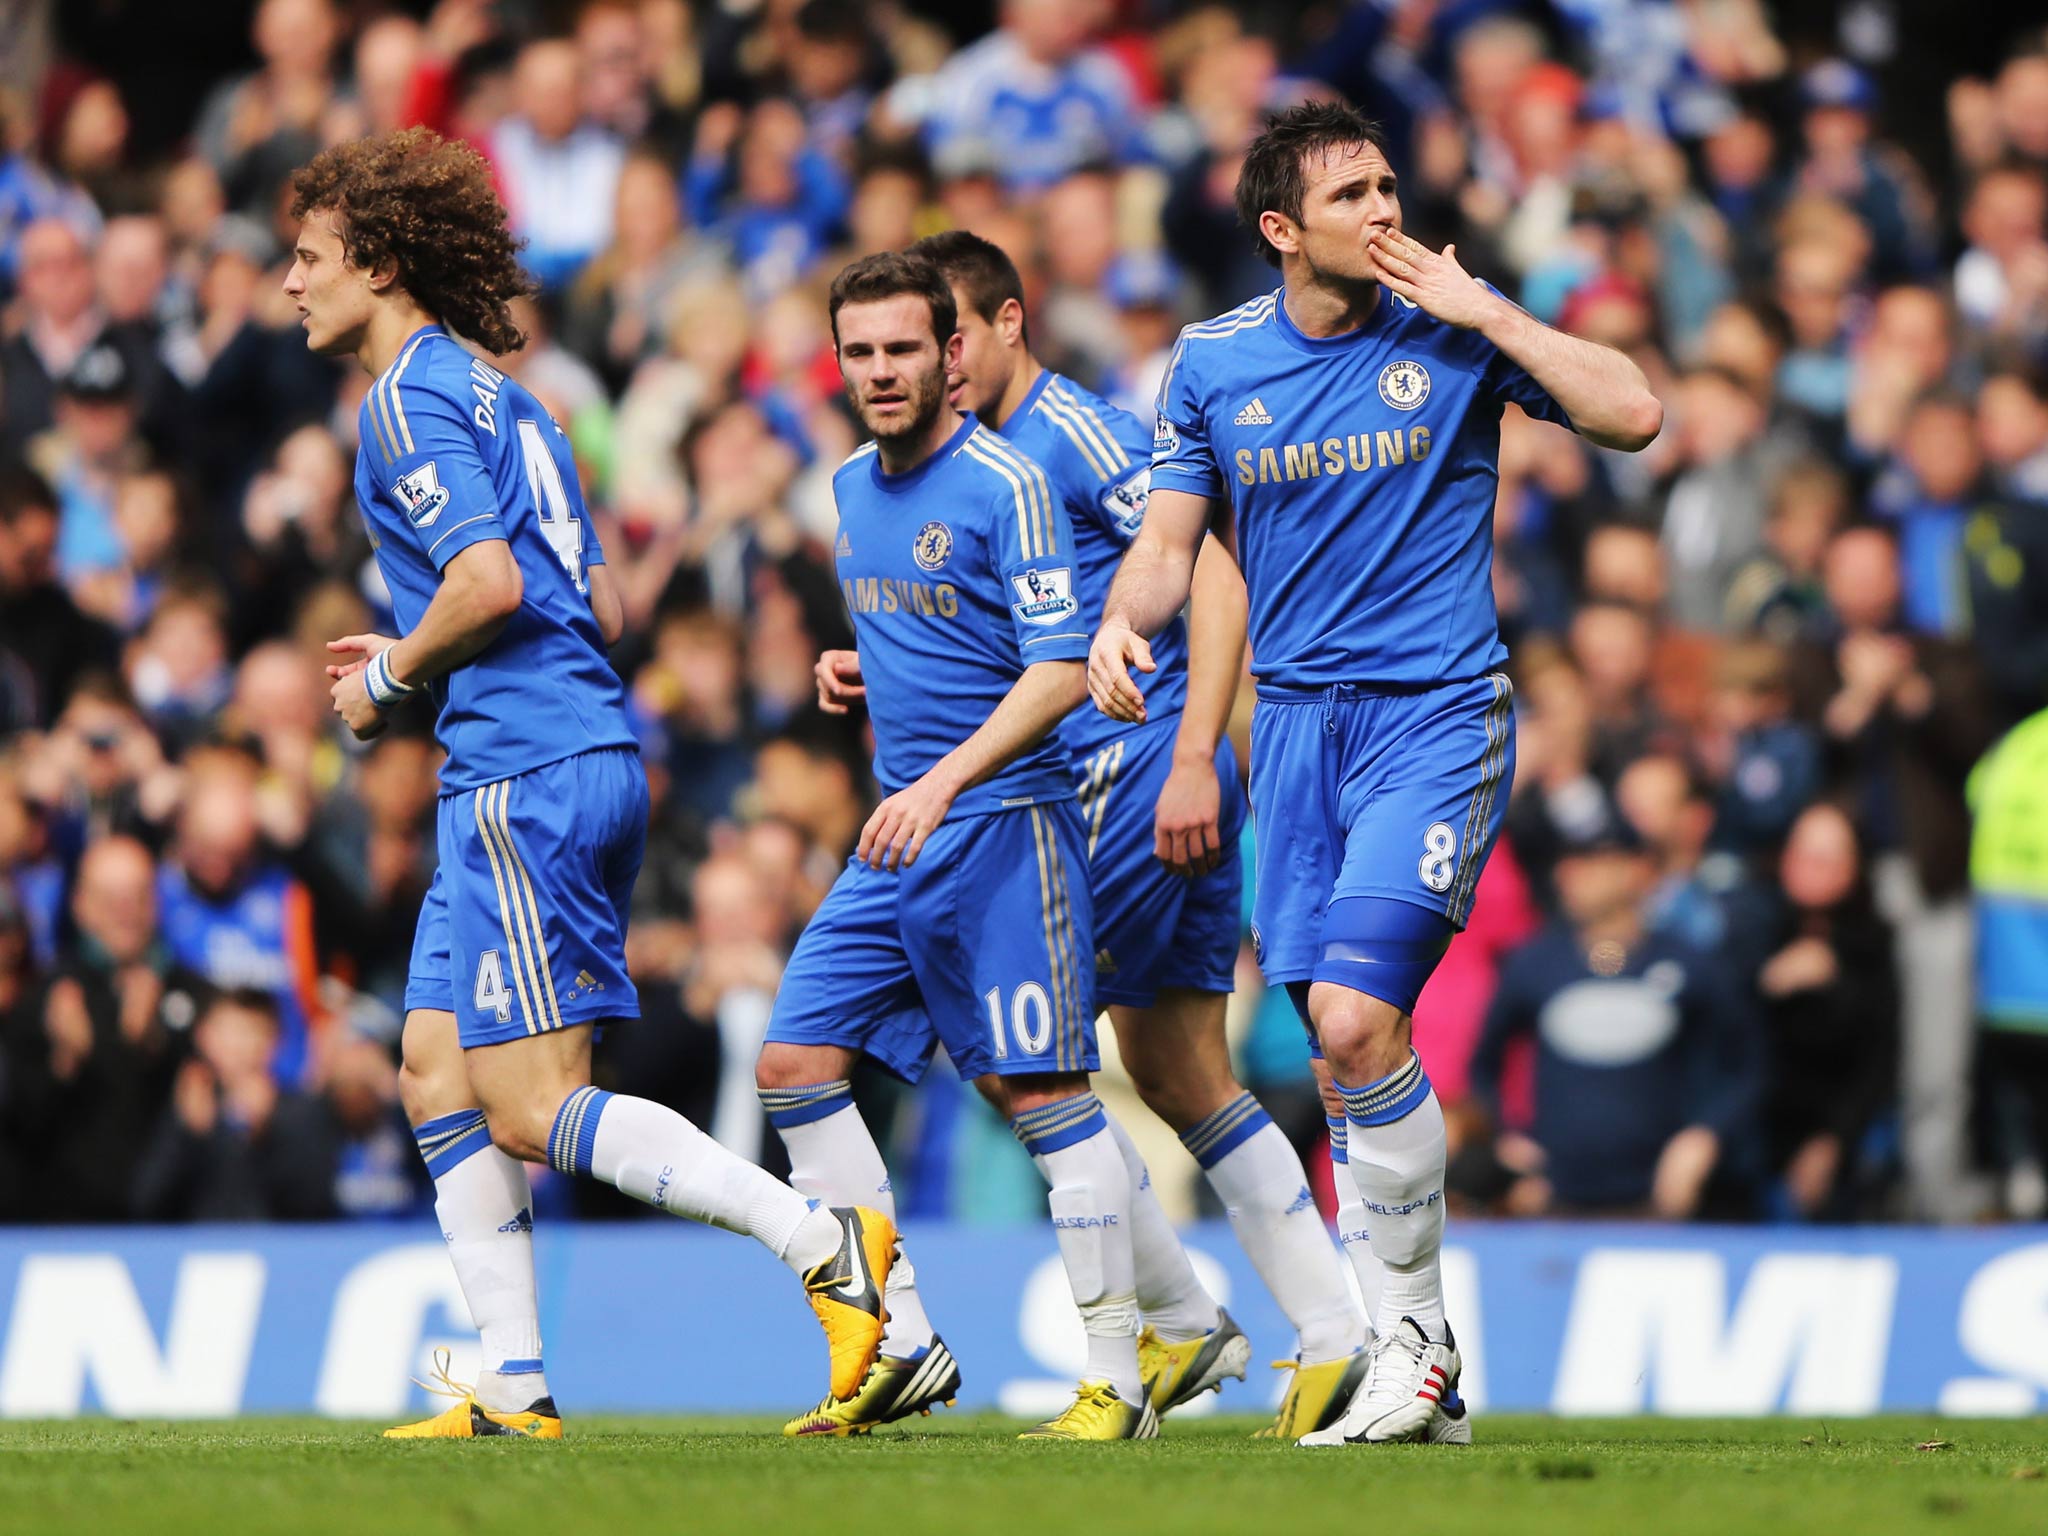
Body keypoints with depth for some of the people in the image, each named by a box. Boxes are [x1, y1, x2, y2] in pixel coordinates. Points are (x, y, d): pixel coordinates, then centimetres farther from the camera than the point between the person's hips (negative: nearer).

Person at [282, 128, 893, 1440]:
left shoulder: (410, 399, -7)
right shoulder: (503, 399, 22)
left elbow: (490, 582, -20)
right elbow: (602, 607, 21)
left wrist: (392, 675, -4)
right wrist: (421, 665, 21)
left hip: (531, 778, -10)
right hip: (586, 754, 10)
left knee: (534, 1108, -11)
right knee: (438, 1071, 10)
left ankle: (825, 1243, -16)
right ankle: (515, 1388, 6)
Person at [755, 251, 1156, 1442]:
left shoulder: (1005, 487, -12)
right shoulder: (853, 490, 13)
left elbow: (1062, 671, -18)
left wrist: (943, 785, -24)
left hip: (1004, 821, -8)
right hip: (899, 837, 8)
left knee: (1042, 1092, -8)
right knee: (795, 1064, 1)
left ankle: (1119, 1382, -3)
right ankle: (906, 1349, 6)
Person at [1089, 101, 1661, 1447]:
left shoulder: (1451, 326, -3)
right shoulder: (1215, 362, 6)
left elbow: (1633, 415, -11)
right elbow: (1170, 540, 12)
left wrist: (1478, 311, -14)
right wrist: (1122, 624, -9)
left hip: (1437, 714, -4)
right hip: (1297, 717, 4)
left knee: (1357, 1018, -19)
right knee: (1343, 1046, 3)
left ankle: (1417, 1327, -5)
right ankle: (1410, 1353, 14)